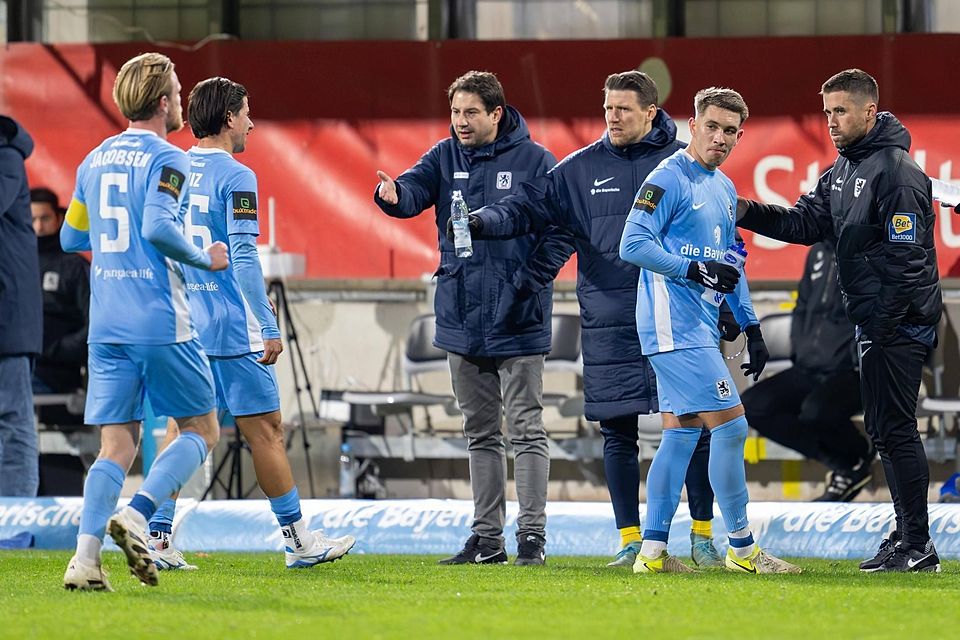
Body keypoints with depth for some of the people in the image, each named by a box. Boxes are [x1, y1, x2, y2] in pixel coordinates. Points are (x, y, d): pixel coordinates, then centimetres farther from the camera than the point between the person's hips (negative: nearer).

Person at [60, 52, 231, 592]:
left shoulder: (95, 160, 14)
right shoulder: (167, 160, -8)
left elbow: (71, 239, 20)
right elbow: (159, 226, -22)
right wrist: (204, 259, -7)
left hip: (106, 326, 6)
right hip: (161, 324, -6)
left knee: (118, 446, 6)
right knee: (202, 430, 9)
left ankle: (86, 557, -11)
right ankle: (137, 515, -12)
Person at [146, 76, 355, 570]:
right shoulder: (235, 178, -11)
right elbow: (243, 259, -17)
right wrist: (269, 328, -15)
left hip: (179, 325, 7)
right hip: (230, 328, -7)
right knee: (265, 430, 1)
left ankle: (159, 539, 0)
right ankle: (298, 540, 6)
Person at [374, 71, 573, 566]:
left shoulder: (534, 161, -4)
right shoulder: (445, 157, 7)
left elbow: (563, 229, -3)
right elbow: (416, 188, -10)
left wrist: (531, 281, -13)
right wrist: (393, 194, -34)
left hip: (517, 321, -5)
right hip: (461, 320, 5)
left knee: (526, 428, -4)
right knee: (480, 432, 11)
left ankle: (532, 533, -3)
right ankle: (486, 537, 16)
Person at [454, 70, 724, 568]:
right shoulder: (581, 168, 7)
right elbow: (530, 205, -1)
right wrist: (484, 221, -20)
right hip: (609, 325, 2)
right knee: (618, 433, 3)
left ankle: (702, 534, 10)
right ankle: (631, 540, 11)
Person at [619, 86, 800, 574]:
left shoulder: (724, 189, 18)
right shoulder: (668, 179, -10)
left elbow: (729, 266, 25)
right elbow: (633, 245, -16)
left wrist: (751, 327, 21)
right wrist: (696, 270, -19)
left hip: (701, 327, 9)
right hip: (674, 326, -9)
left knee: (681, 433, 8)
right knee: (730, 424, -10)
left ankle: (653, 551, 9)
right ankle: (741, 547, -4)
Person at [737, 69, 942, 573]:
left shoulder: (896, 172, -16)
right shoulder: (843, 171, 15)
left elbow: (907, 256, -20)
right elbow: (807, 223, 12)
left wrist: (885, 325, -21)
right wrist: (750, 213, -4)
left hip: (898, 322, -10)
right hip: (875, 321, 10)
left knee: (894, 428, -9)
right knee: (885, 429, 14)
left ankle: (917, 546, -7)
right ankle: (908, 534, 21)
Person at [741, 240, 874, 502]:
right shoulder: (819, 253, 14)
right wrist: (799, 353, 11)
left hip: (855, 372, -8)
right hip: (809, 370, 8)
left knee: (815, 411, -35)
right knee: (751, 406, -9)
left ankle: (859, 457, 1)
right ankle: (842, 463, -4)